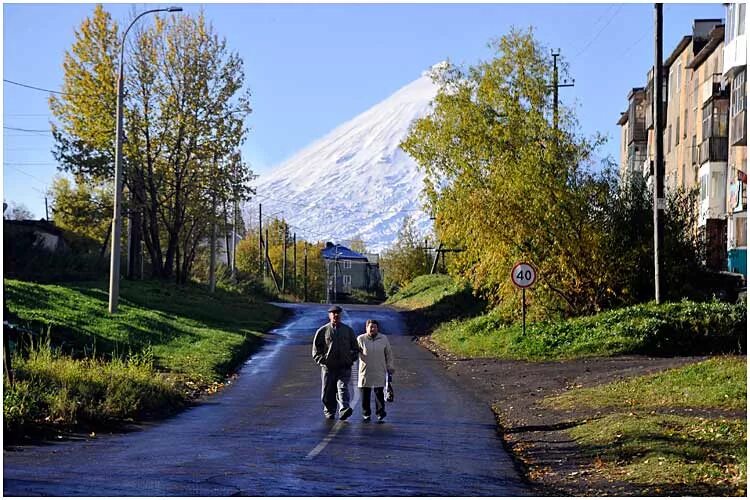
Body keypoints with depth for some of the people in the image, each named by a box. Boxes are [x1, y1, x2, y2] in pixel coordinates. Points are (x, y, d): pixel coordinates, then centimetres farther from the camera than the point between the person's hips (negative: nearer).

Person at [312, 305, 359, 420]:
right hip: (328, 367, 1)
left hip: (344, 367, 0)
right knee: (328, 392, 5)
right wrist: (321, 360, -5)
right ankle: (329, 413, 18)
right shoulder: (322, 331, 6)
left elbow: (355, 347, 18)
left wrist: (352, 359, 4)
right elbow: (316, 348, 8)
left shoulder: (348, 330, 11)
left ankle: (344, 409, -32)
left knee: (342, 387, -17)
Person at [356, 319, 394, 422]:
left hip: (379, 372, 0)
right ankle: (366, 414, 13)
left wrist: (390, 367, 11)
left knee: (379, 392, -4)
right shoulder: (361, 339, 1)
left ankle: (380, 412, 1)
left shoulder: (383, 339, 6)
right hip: (365, 371, 0)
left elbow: (389, 354, 12)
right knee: (365, 394, 4)